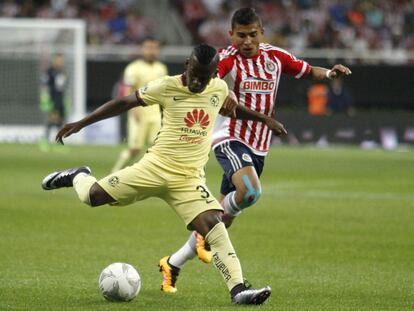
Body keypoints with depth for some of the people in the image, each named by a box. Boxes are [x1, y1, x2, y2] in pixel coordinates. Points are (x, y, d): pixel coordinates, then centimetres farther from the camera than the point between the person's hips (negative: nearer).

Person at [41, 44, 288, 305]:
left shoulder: (220, 89, 3)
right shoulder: (166, 87, -8)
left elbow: (233, 108, 29)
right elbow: (124, 103, -1)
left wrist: (265, 119, 28)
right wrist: (81, 123, -1)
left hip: (190, 179, 2)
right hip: (155, 167, -2)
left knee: (214, 224, -20)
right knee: (92, 196, -9)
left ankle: (238, 290, -23)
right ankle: (78, 177, 29)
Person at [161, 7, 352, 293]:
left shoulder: (276, 57, 6)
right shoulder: (228, 58, -13)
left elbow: (306, 71, 20)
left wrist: (328, 74, -1)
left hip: (259, 148, 6)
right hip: (230, 139, -6)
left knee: (226, 215, 7)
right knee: (250, 191, -34)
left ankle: (173, 264, 20)